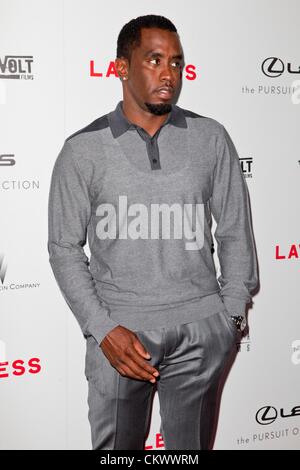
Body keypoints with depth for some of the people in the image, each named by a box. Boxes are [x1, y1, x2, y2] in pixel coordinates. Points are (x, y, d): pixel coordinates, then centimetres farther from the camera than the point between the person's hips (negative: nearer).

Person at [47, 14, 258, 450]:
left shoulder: (211, 138, 2)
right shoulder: (83, 150, -2)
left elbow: (235, 231, 7)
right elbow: (65, 248, 0)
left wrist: (232, 312, 3)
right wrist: (103, 329, -8)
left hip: (201, 328, 1)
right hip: (119, 328, -1)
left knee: (192, 445, 15)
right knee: (116, 445, 13)